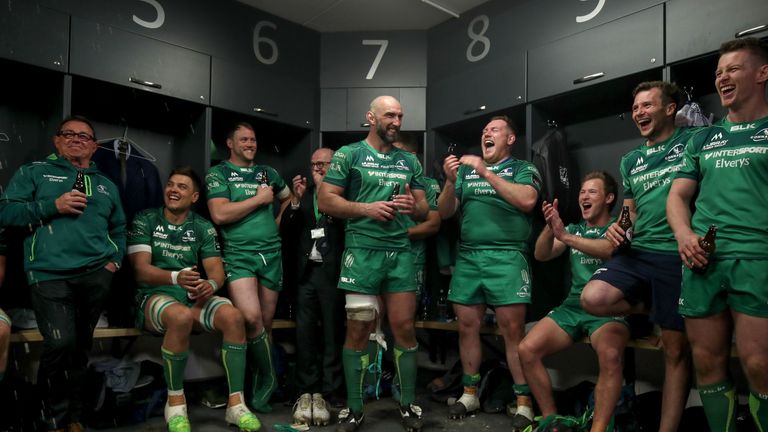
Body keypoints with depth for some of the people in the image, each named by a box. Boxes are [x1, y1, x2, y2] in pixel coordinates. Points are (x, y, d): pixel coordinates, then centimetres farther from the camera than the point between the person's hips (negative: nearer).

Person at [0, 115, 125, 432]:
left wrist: (115, 260, 7)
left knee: (81, 346, 10)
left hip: (97, 275, 4)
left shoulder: (106, 185, 21)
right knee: (61, 343, -15)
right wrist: (53, 206, -10)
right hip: (50, 275, -3)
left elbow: (118, 229, 23)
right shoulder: (34, 172, 12)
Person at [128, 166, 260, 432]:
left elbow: (217, 270, 2)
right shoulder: (145, 220, 2)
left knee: (233, 316, -26)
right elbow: (141, 269, -8)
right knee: (182, 317, -38)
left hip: (194, 297, 3)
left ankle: (235, 404, -19)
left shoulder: (203, 227, 10)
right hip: (155, 296, -3)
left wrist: (211, 284, -24)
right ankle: (175, 402, -17)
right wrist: (176, 277, -28)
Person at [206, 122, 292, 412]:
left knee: (266, 321, 7)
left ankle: (260, 380, 23)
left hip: (271, 253, 4)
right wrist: (259, 199, -6)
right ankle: (268, 377, 2)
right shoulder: (218, 174, 3)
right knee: (251, 317, -20)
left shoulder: (267, 173, 15)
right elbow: (219, 214, -13)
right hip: (239, 254, -4)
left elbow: (290, 197, 33)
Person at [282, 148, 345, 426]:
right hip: (306, 272, 4)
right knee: (305, 333, 4)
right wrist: (296, 200, -4)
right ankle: (306, 392, 15)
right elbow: (286, 232, 9)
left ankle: (326, 394, 11)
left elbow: (344, 222, -15)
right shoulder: (303, 192, 13)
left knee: (332, 335, 3)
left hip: (332, 272, -4)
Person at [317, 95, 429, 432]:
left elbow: (424, 211, 17)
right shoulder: (349, 154, 2)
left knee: (404, 328, 5)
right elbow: (325, 201, -4)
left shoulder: (409, 161, 15)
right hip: (362, 251, -3)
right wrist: (367, 208, -14)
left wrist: (413, 206, -6)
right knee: (358, 331, 3)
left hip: (401, 252, 4)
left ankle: (408, 405, 20)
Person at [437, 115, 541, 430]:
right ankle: (470, 393, 21)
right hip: (467, 257, 4)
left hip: (507, 257, -4)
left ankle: (524, 402, 5)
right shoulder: (466, 170, 17)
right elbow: (445, 213, 10)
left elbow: (527, 200, -14)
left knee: (513, 330, -5)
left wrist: (487, 173, -14)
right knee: (467, 326, 6)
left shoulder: (522, 168, 7)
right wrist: (450, 181, -7)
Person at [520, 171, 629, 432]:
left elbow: (611, 249, -18)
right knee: (527, 350, -18)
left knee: (610, 355, -36)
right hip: (573, 306, 4)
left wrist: (565, 236, -28)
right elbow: (541, 255, 3)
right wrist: (549, 228, -17)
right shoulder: (573, 229, 18)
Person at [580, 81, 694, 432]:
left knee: (676, 349, 1)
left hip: (678, 256, -4)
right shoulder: (630, 161, 17)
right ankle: (657, 310, 6)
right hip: (638, 252, 5)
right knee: (593, 298, -23)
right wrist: (619, 228, 1)